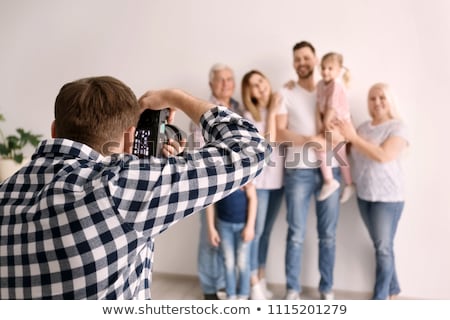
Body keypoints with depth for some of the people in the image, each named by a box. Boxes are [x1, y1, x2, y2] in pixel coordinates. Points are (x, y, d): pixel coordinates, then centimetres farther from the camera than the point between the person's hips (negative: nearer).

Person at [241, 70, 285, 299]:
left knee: (266, 232, 14)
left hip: (277, 180, 5)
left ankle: (262, 280, 27)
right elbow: (268, 143, -17)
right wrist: (271, 112, -13)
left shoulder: (279, 109, 6)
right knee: (255, 232, 0)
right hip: (258, 180, -4)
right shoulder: (250, 116, -6)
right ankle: (254, 285, 13)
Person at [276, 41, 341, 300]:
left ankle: (327, 288, 21)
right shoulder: (286, 94, 4)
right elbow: (279, 133, -6)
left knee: (329, 234, 7)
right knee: (297, 234, 2)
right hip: (298, 171, -2)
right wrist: (307, 140, -20)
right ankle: (293, 289, 16)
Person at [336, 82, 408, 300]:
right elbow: (355, 156, 9)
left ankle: (379, 299, 13)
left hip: (388, 197, -5)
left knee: (383, 249, 1)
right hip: (364, 196, 6)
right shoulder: (363, 127, 8)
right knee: (381, 246, 15)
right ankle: (392, 289, 32)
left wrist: (353, 137, -22)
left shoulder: (398, 127, -9)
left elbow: (384, 155, -23)